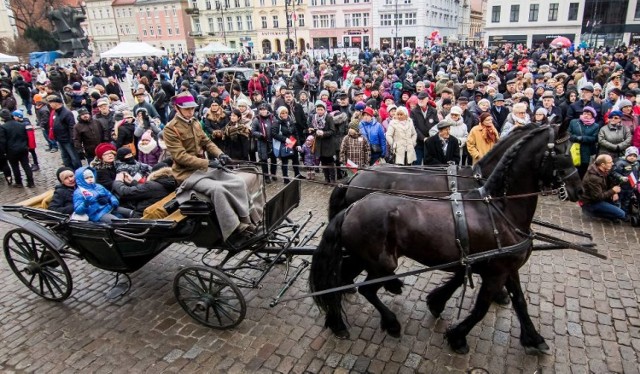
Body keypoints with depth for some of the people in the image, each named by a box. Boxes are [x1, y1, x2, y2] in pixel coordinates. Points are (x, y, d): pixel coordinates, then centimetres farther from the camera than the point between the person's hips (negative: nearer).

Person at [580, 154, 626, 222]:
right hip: (591, 203, -9)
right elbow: (598, 197, -26)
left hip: (597, 197, 9)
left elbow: (609, 183, 14)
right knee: (621, 214, -14)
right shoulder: (593, 178, -29)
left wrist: (614, 193, -5)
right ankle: (593, 212, -1)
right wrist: (613, 191, -17)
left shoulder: (603, 171, -1)